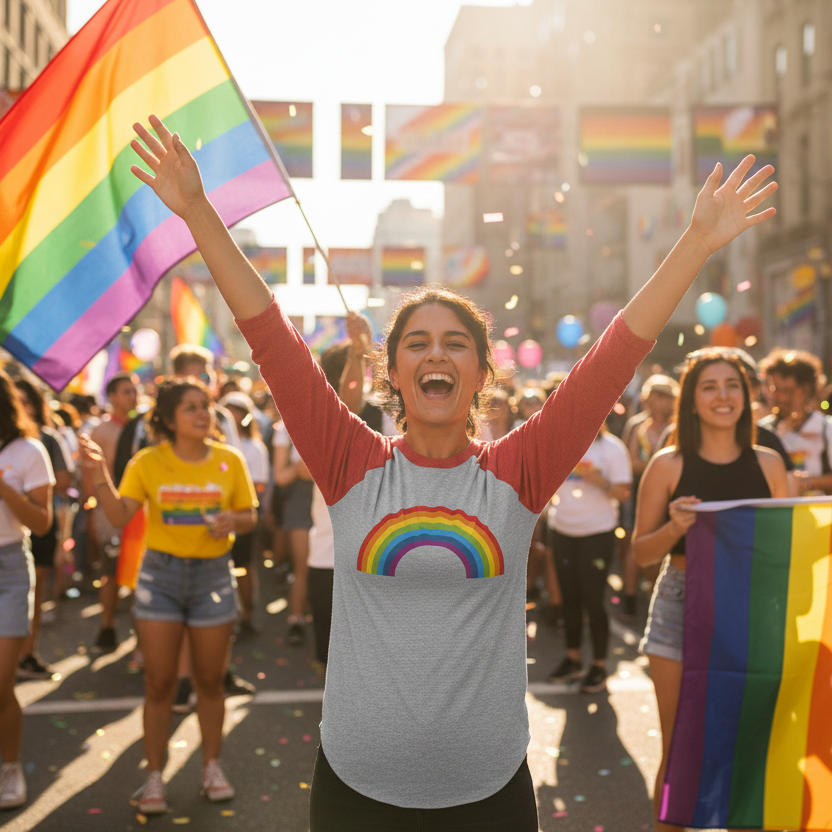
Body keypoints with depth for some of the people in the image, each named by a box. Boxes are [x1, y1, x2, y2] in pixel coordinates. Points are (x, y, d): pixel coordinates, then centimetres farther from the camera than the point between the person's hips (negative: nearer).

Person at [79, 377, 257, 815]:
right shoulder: (148, 462, -4)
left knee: (210, 680, 10)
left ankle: (211, 765, 28)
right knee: (159, 683, 3)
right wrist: (100, 474, -27)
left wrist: (232, 521, -17)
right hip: (161, 573, -1)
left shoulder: (229, 460, 0)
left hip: (213, 573, 1)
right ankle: (154, 775, 17)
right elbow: (120, 516, -13)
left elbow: (249, 517, 6)